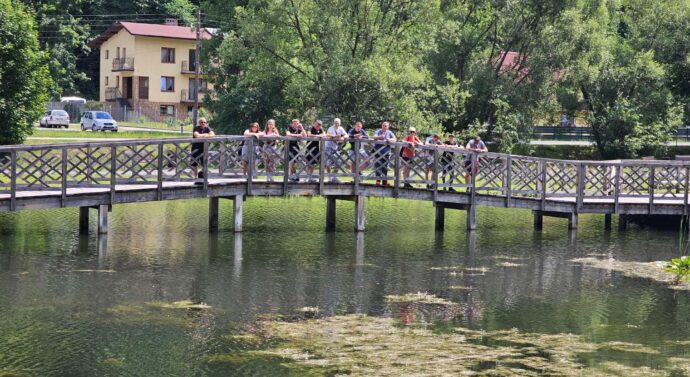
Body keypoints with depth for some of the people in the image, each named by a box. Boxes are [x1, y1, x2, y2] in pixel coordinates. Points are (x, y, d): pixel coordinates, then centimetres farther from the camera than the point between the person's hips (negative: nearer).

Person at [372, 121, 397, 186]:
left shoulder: (389, 132, 11)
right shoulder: (378, 131, 5)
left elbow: (394, 139, -2)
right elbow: (374, 137, -12)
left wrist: (390, 140, -23)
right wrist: (380, 137, -32)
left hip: (386, 152, 2)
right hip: (378, 151, -2)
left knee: (385, 167, 3)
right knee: (378, 166, -3)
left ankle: (384, 181, 7)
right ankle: (378, 180, 1)